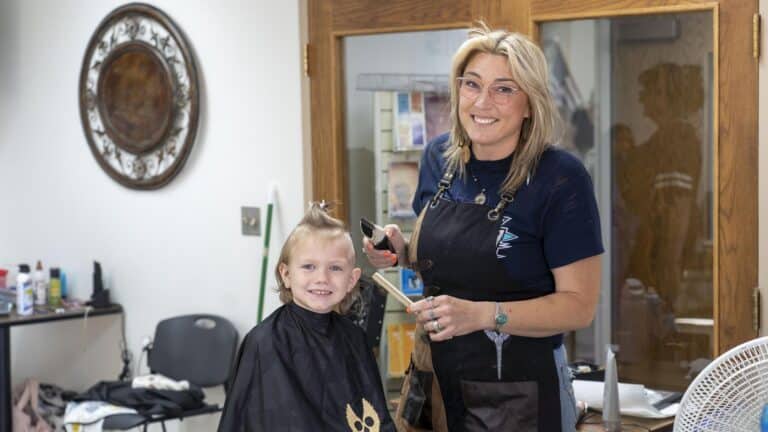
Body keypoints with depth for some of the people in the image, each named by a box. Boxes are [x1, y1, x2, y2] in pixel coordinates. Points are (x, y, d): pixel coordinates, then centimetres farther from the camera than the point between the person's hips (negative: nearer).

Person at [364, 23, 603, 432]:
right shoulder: (439, 158, 1)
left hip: (517, 396, -5)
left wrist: (481, 315, -27)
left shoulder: (560, 178, -16)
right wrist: (402, 252, -4)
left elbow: (579, 305, -16)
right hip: (433, 381, 5)